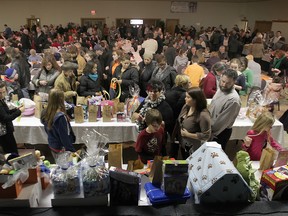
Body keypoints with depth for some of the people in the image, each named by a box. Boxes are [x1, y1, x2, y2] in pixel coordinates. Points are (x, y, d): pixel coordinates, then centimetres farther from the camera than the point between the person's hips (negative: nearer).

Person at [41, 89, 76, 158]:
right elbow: (65, 136, -24)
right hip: (61, 149, -8)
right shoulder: (61, 116, -29)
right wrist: (72, 151, -15)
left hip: (51, 146, 8)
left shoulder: (45, 113, -5)